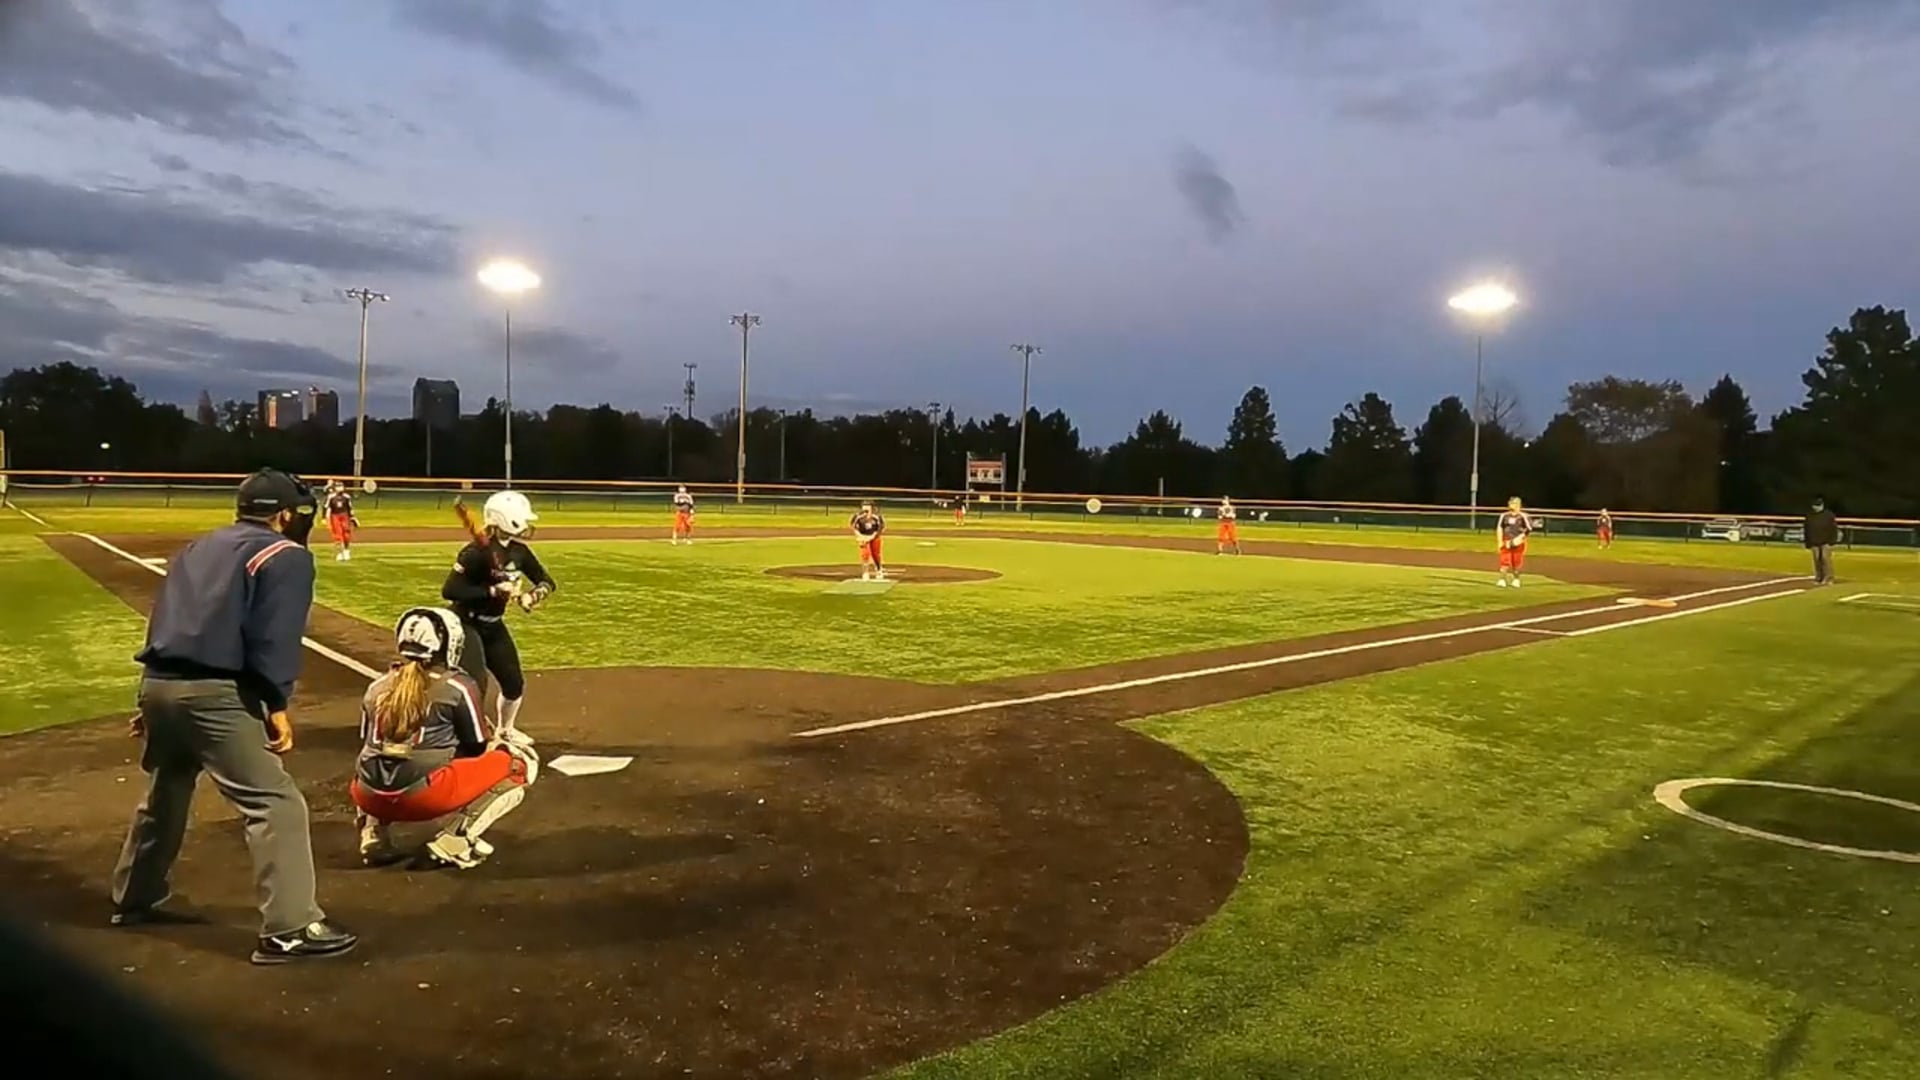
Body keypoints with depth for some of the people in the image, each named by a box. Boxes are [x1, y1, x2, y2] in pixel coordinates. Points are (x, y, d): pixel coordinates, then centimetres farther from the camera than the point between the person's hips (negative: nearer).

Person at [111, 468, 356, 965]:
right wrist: (277, 705, -13)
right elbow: (273, 637, -12)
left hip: (158, 683, 9)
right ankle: (288, 929, -12)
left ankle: (134, 901, 46)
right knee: (276, 803, -8)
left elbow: (165, 620, 22)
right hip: (213, 693, -9)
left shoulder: (196, 548, 23)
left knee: (164, 796, 29)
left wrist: (152, 700, 25)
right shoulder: (286, 555, 0)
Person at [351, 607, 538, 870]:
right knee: (522, 761, 8)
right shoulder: (458, 686, 1)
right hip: (422, 795, -6)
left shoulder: (377, 687, 16)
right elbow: (476, 750, 8)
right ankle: (455, 840, -5)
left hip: (370, 797, 6)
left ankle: (374, 836, 15)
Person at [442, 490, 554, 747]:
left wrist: (532, 595, -18)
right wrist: (491, 591, -34)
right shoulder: (477, 551, -25)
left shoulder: (519, 551, -3)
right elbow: (449, 591, -30)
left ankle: (506, 730, 40)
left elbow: (547, 581, 3)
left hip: (494, 625, 8)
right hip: (466, 625, -7)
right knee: (475, 684, -20)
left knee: (515, 683, 14)